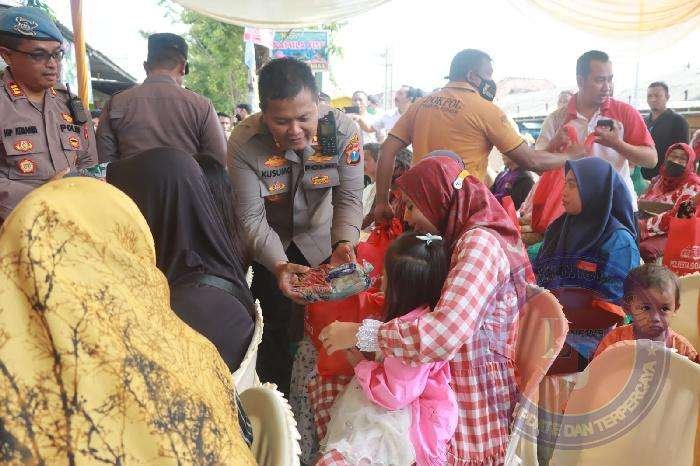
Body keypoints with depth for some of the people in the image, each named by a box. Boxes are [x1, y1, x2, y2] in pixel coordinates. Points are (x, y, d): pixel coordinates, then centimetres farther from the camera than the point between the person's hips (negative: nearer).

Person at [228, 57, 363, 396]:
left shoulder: (343, 131, -25)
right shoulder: (244, 142, -27)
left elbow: (349, 197, -17)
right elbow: (252, 217, -23)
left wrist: (344, 243, -35)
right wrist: (279, 265, -38)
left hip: (320, 240, 1)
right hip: (267, 247, -1)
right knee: (274, 329, 8)